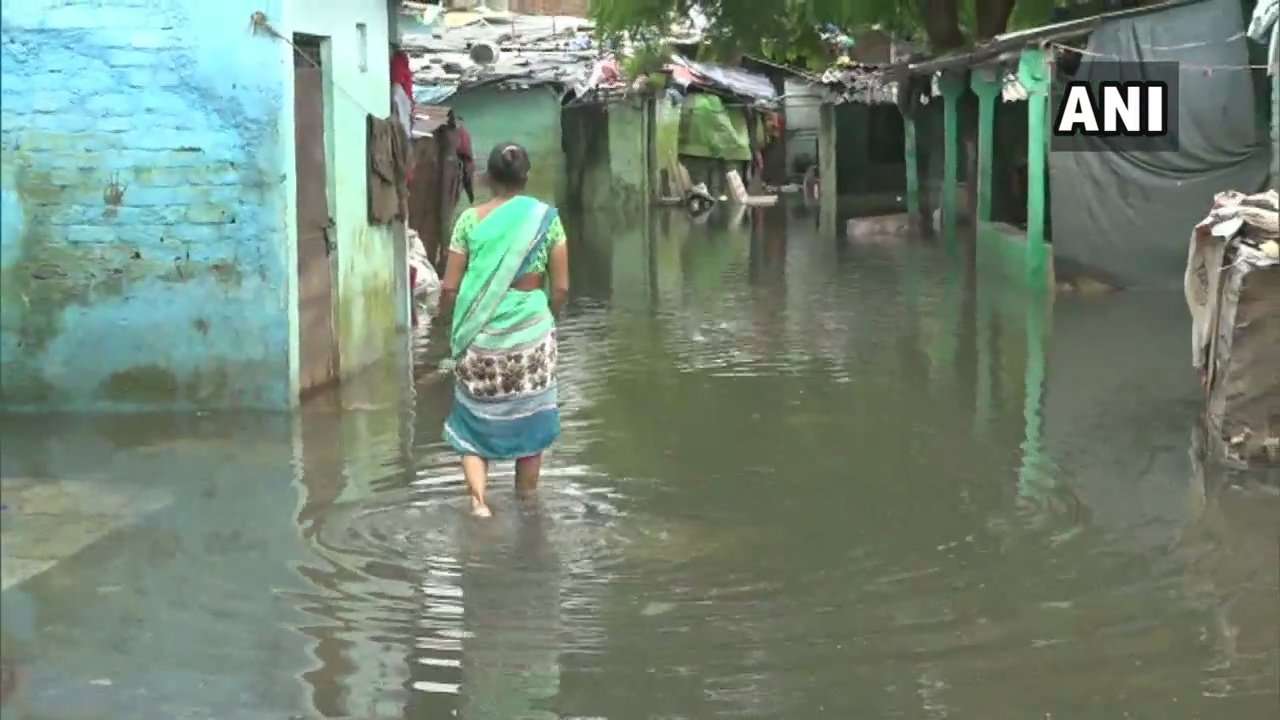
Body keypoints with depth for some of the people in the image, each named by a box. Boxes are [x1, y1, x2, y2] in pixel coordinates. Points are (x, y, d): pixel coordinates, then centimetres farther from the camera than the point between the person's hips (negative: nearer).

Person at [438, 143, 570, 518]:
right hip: (530, 334, 0)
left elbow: (450, 287, -4)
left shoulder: (470, 220, -5)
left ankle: (478, 499, -5)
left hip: (479, 336, 0)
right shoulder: (546, 218, -4)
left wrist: (449, 324, 15)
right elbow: (561, 287, -3)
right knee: (529, 424, 15)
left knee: (474, 423, 12)